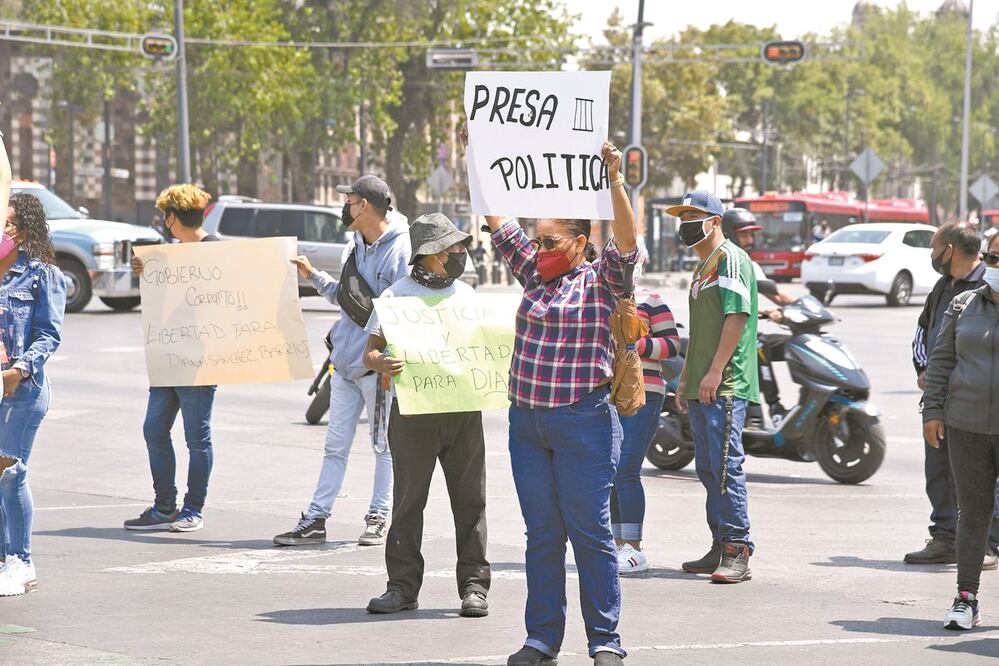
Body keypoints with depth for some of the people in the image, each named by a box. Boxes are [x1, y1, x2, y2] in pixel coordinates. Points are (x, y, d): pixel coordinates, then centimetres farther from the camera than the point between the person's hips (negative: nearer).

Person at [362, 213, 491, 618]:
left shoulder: (466, 294, 14)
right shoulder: (396, 296, 0)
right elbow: (370, 352, -3)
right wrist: (381, 365, -25)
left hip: (463, 407, 4)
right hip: (414, 411, -3)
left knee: (470, 500, 3)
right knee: (408, 499, 0)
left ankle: (473, 585, 9)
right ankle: (403, 586, 8)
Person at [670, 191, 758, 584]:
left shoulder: (730, 258, -8)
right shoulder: (702, 267, 23)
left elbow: (737, 316, -17)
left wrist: (715, 372, -21)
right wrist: (685, 378, 24)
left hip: (725, 386, -10)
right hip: (701, 388, 10)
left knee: (725, 466, -13)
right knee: (708, 469, 11)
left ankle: (738, 551, -13)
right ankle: (720, 548, 16)